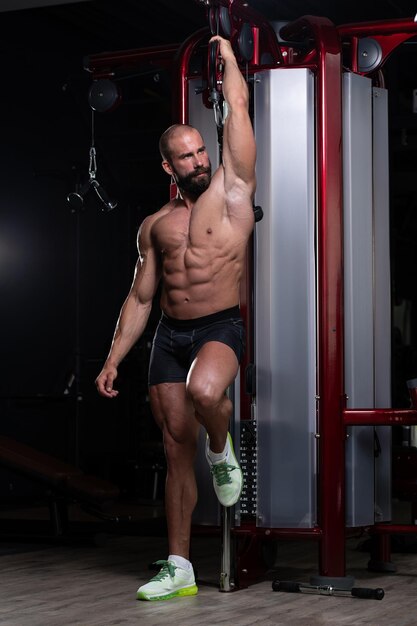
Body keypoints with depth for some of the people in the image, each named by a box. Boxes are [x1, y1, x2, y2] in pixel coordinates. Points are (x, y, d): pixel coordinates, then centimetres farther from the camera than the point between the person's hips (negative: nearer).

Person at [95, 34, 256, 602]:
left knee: (204, 391, -37)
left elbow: (238, 105, 0)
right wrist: (113, 359, 10)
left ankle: (222, 449, -1)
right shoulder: (155, 225, 12)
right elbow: (140, 298, 16)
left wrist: (227, 55, 13)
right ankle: (179, 569, 12)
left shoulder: (232, 189, 2)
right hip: (169, 336, 4)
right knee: (176, 452, 4)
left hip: (220, 327, -4)